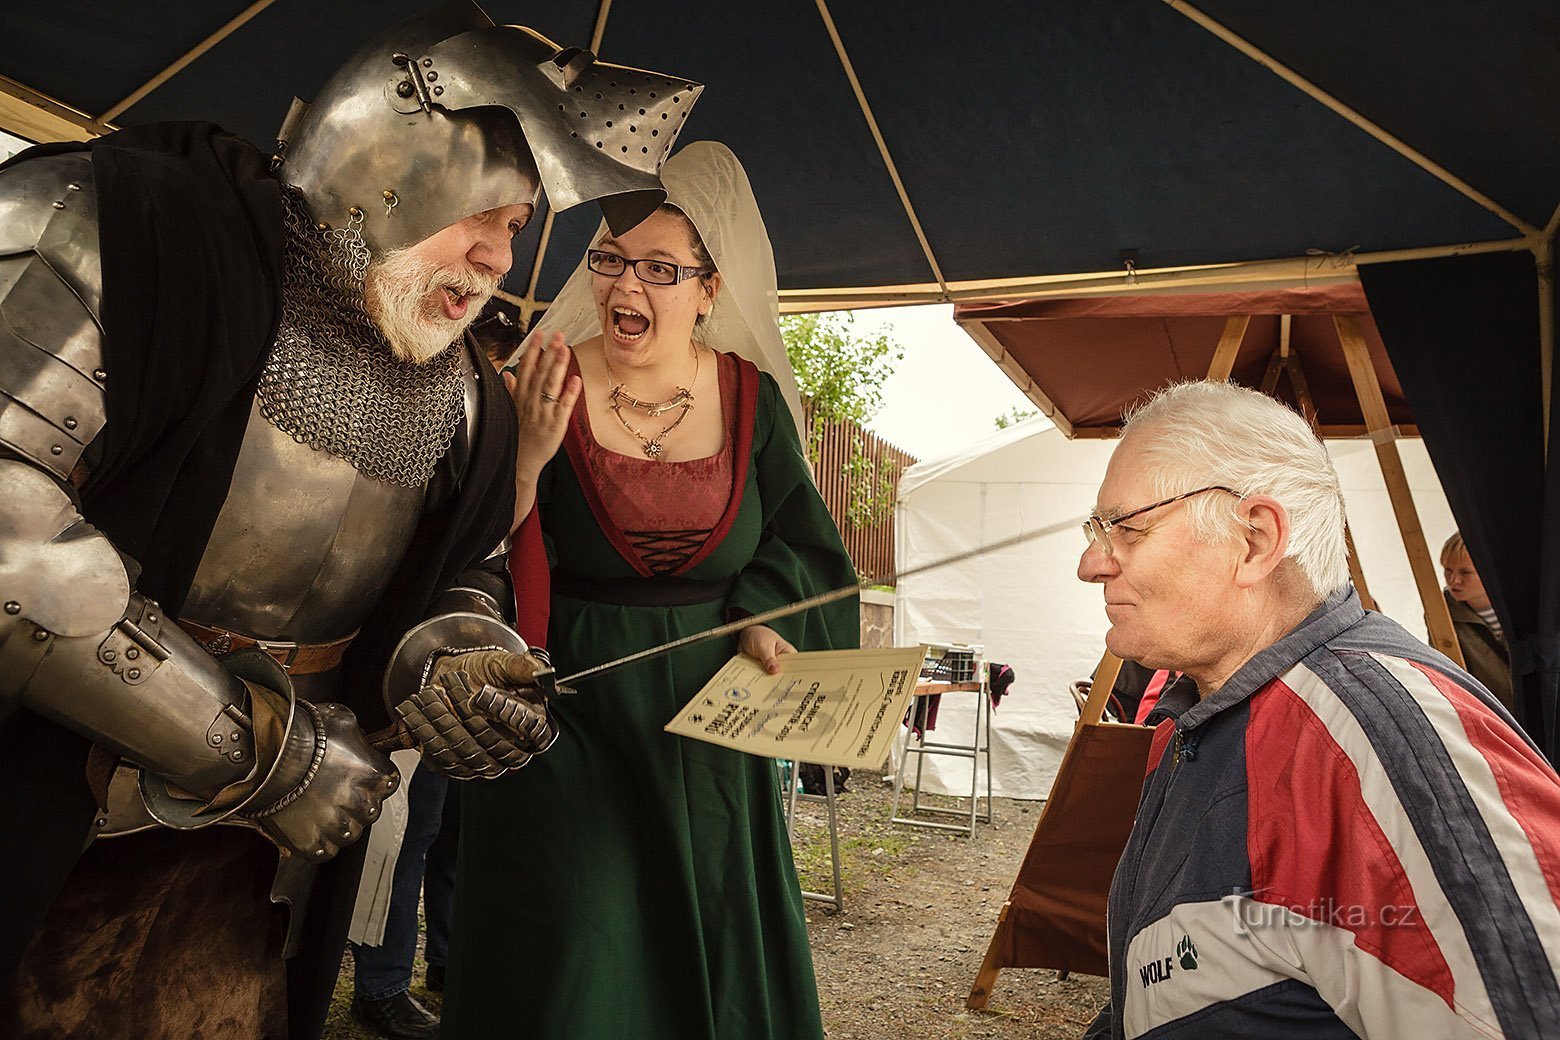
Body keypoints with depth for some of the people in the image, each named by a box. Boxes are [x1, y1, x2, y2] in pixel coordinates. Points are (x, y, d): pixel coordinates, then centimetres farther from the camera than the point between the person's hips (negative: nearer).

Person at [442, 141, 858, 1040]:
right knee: (575, 965, 3)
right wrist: (529, 457, -25)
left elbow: (797, 541, 8)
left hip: (706, 722, 3)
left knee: (713, 949, 15)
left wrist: (763, 620, -9)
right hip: (571, 711, -2)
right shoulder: (544, 391, -8)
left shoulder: (750, 396, -1)